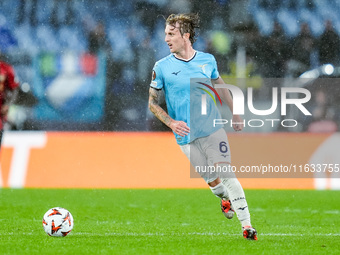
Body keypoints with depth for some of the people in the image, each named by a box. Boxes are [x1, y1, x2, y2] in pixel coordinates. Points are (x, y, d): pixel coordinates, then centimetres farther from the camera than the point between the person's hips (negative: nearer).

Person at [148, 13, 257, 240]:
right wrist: (171, 122, -15)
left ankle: (247, 225, -10)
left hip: (212, 129, 0)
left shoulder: (207, 60, 1)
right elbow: (153, 103, 1)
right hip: (187, 138, 0)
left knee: (226, 174, -13)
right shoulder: (162, 67, -4)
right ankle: (225, 198, 39)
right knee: (211, 180, 3)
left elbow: (219, 86, 20)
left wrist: (235, 114, 22)